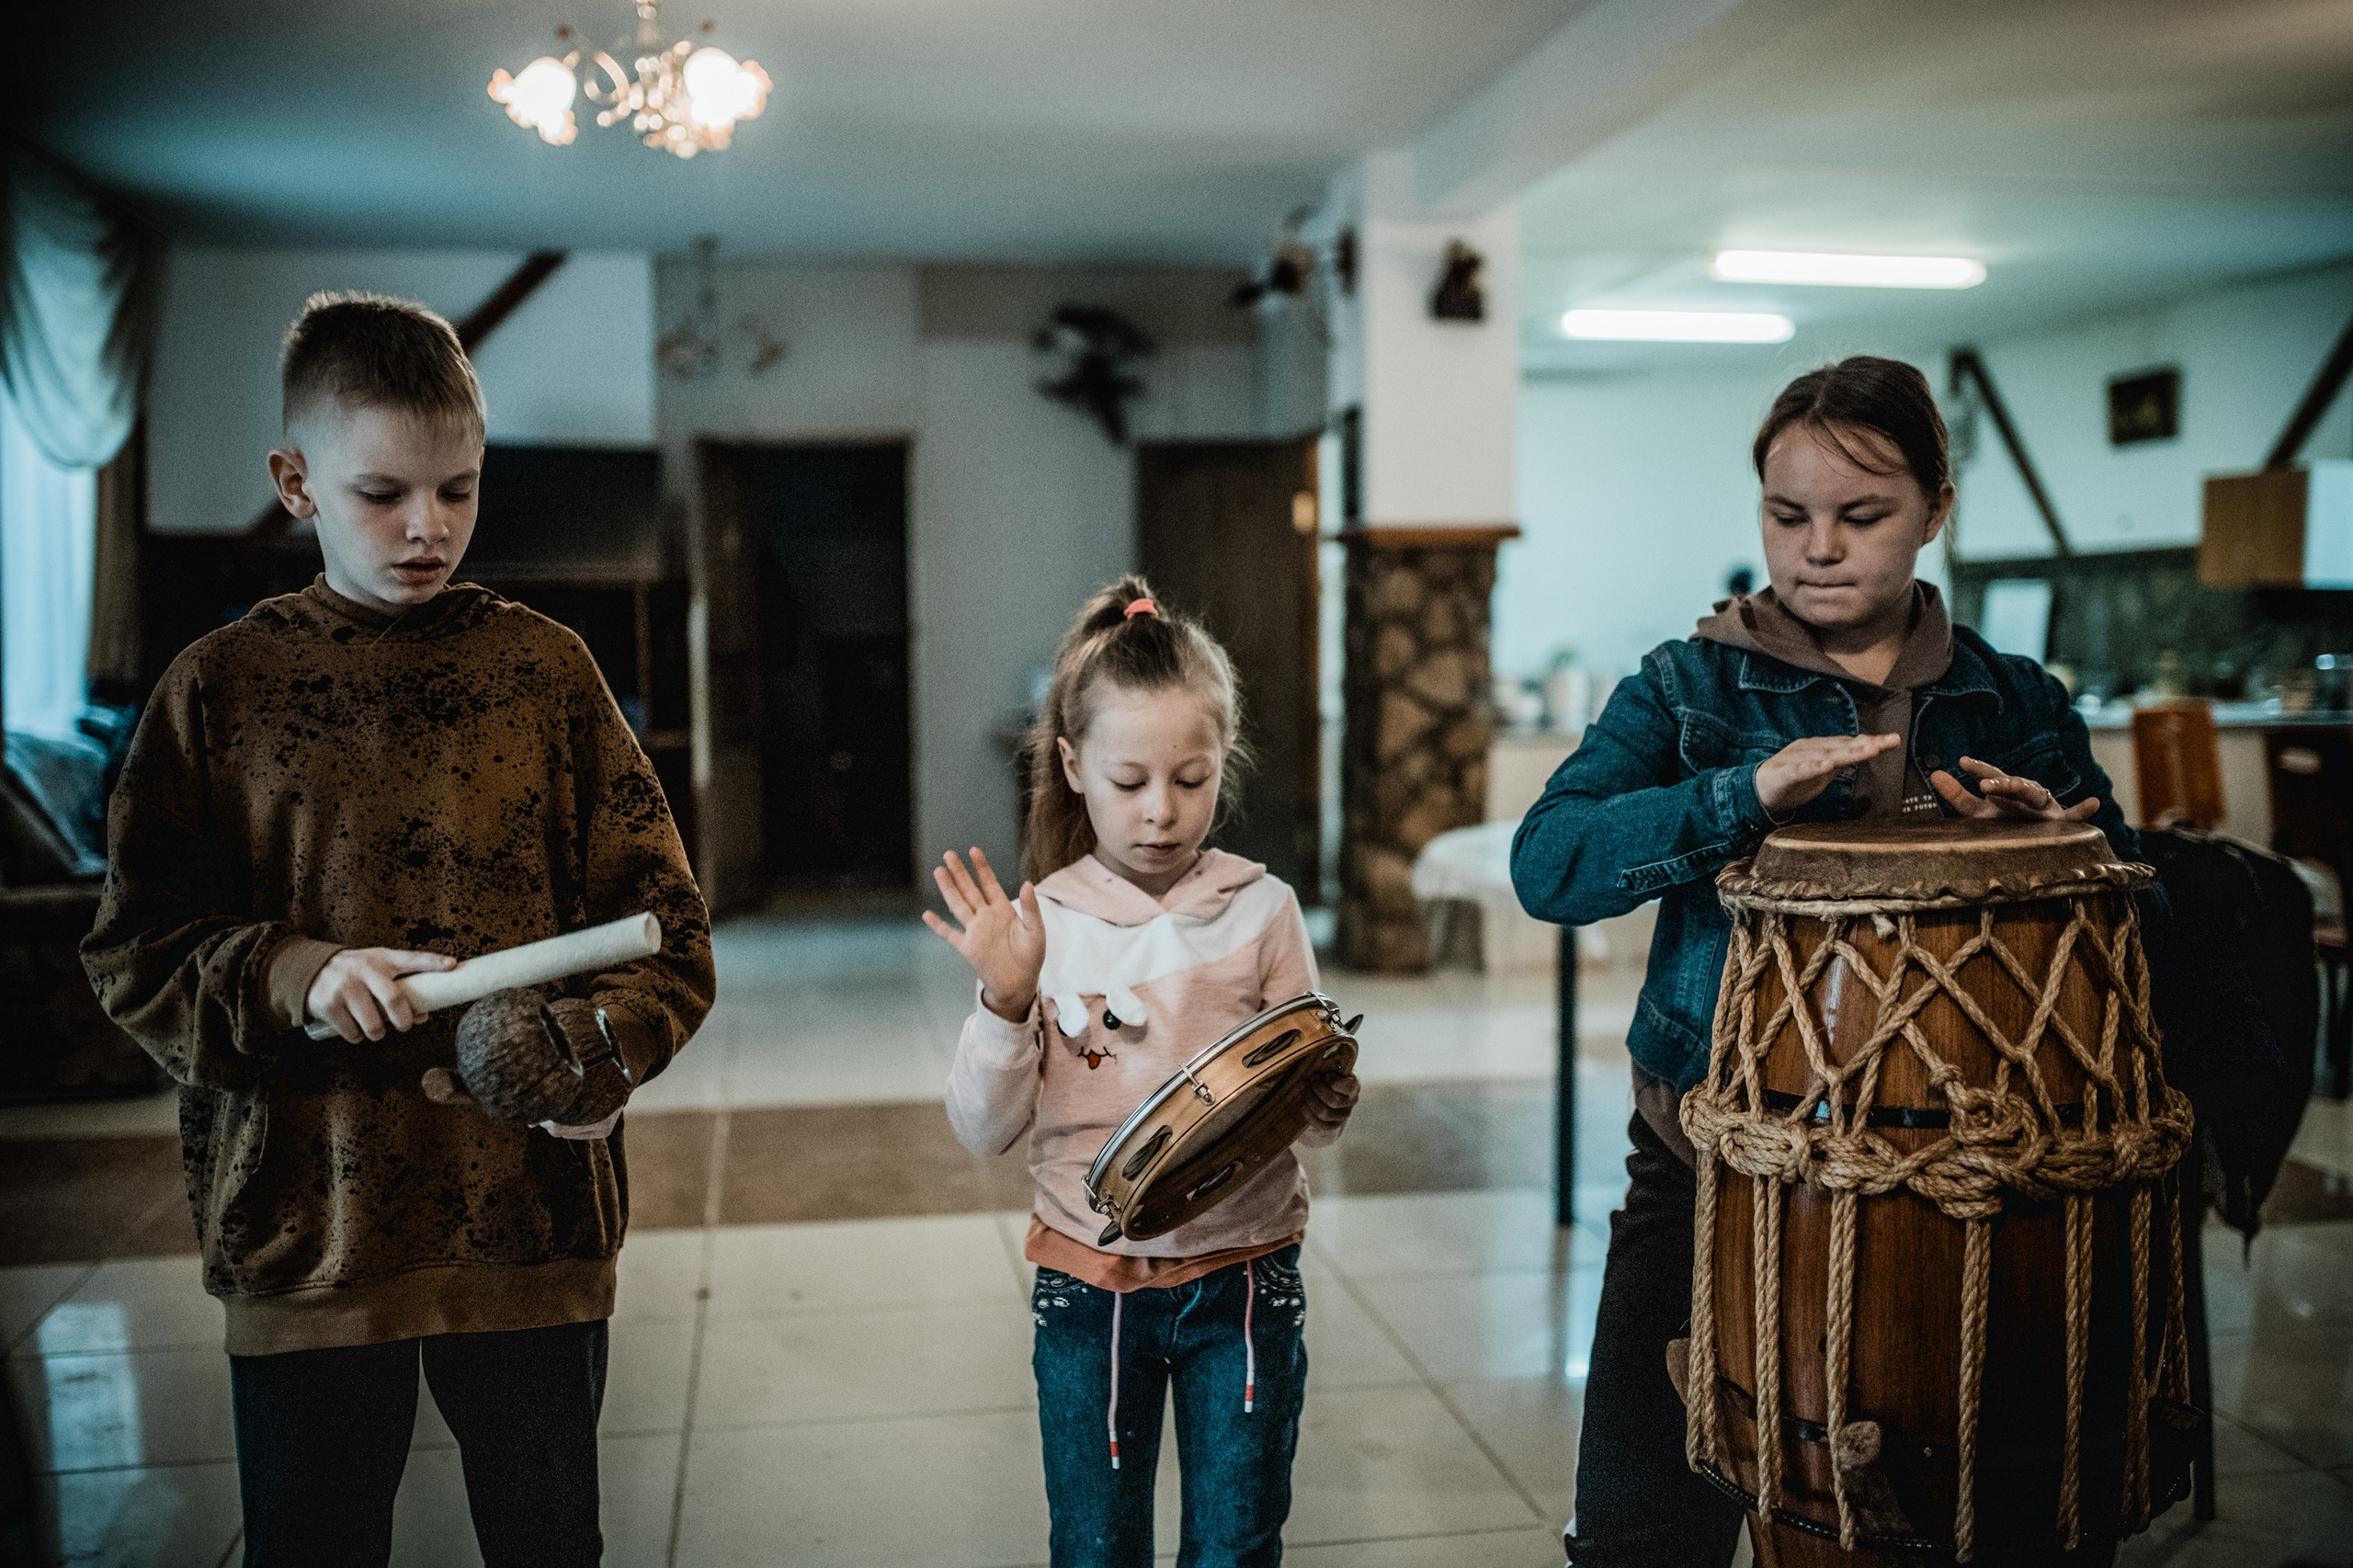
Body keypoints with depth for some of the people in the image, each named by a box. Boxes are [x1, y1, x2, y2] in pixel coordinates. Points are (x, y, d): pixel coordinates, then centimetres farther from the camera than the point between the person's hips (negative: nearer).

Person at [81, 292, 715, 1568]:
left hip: (533, 1214, 1)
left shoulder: (546, 669, 2)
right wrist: (291, 976, -16)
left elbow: (659, 913, 1)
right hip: (303, 1228, 0)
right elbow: (135, 951, 2)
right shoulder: (221, 685, 1)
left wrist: (605, 1043, -17)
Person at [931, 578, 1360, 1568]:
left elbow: (1308, 1108, 2)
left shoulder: (1261, 910, -4)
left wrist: (1327, 1103, -20)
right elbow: (984, 1131, -5)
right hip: (1089, 1280, 0)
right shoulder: (1041, 922, -5)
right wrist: (1006, 1003, -20)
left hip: (1243, 1274, 0)